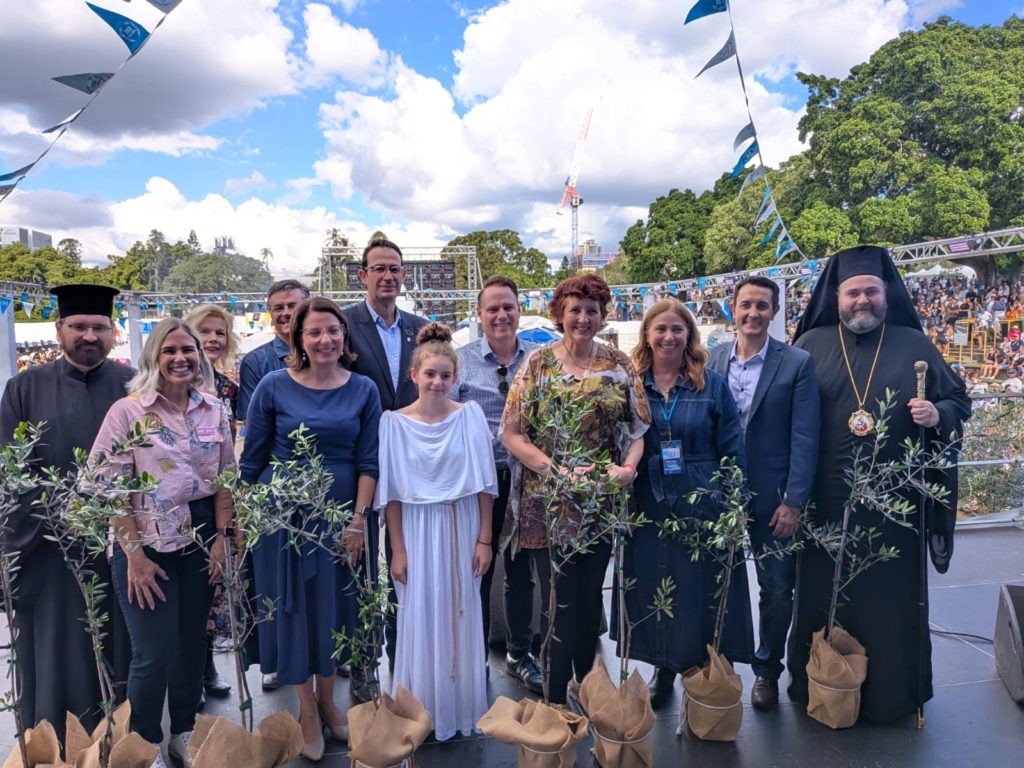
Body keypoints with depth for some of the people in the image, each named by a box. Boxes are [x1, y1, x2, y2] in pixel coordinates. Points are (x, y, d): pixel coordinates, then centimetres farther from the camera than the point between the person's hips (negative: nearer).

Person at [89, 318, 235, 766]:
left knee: (192, 641, 14)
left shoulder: (215, 411, 2)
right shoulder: (127, 411, -9)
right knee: (155, 653, 0)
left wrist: (220, 537, 0)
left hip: (200, 538, 4)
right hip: (146, 541, -3)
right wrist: (134, 553, -12)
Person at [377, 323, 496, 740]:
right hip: (418, 532, 0)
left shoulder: (470, 416, -4)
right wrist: (397, 550, -4)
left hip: (462, 530, 1)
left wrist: (484, 539, -3)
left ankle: (463, 709, 31)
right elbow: (391, 493, -3)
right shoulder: (394, 422, -6)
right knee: (420, 620, 8)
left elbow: (483, 484, -2)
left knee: (462, 619, 11)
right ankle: (422, 713, 28)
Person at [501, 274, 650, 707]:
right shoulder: (538, 363, -2)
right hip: (548, 504, -2)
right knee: (562, 600, 1)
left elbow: (638, 428, 6)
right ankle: (556, 700, 18)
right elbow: (511, 434, -6)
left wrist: (628, 467, -13)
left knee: (590, 597, 13)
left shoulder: (618, 365, 5)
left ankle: (584, 681, 34)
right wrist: (556, 470, -17)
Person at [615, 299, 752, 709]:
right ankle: (663, 670, 29)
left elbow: (733, 451, 1)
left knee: (701, 591, 7)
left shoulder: (712, 384, 1)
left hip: (702, 506, -1)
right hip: (648, 507, 1)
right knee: (653, 591, 10)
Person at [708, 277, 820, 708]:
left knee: (777, 590, 9)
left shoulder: (797, 363, -6)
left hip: (772, 497, -2)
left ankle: (767, 671, 30)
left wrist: (793, 502, -12)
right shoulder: (711, 361, 1)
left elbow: (804, 439, -8)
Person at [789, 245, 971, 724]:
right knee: (824, 596, 9)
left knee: (892, 597, 10)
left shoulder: (914, 345, 5)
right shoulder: (811, 345, 4)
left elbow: (959, 400, 9)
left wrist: (937, 415, -14)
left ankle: (892, 694, 29)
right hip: (826, 501, 0)